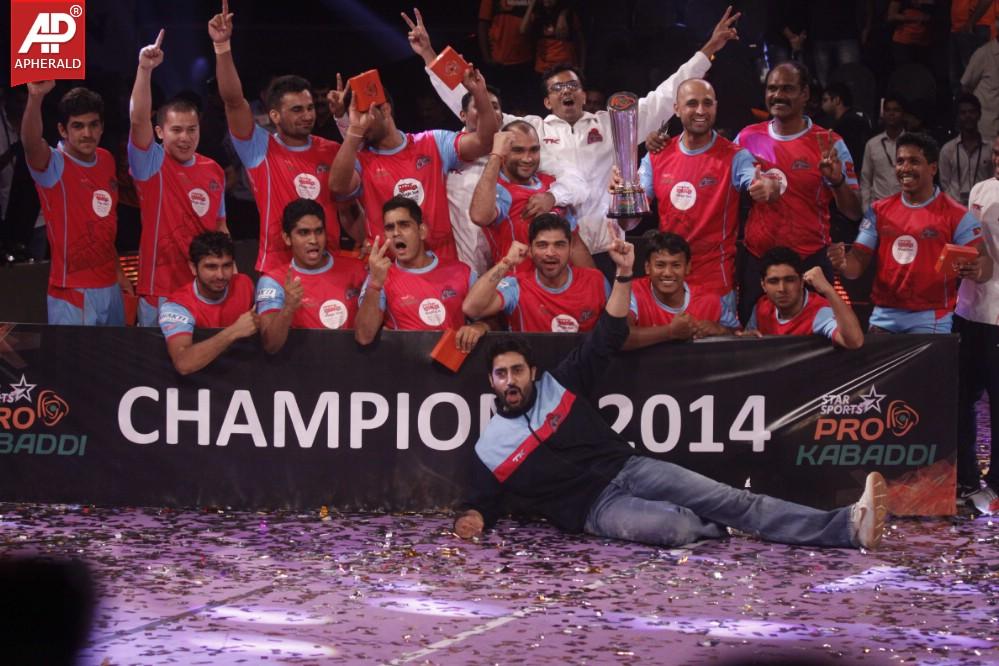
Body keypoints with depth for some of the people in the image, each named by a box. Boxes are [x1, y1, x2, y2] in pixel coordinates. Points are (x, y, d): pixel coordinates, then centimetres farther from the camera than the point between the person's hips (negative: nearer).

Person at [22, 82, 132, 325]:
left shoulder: (107, 160, 7)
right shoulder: (54, 165, -13)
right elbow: (31, 144, -36)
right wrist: (35, 97, -54)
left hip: (110, 287, 6)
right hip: (72, 292, -6)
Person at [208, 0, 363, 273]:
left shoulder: (333, 152, 7)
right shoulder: (261, 150, -1)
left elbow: (348, 204, 15)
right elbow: (233, 100, -13)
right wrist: (222, 47, -23)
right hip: (277, 269, -3)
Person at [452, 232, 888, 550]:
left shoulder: (558, 386, 8)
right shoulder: (489, 447, 3)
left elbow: (607, 339, 7)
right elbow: (481, 502, 8)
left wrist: (623, 275, -5)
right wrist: (471, 520, -18)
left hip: (629, 468, 4)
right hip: (597, 508, -4)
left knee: (734, 501, -12)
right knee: (675, 529, -35)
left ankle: (847, 526, -19)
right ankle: (710, 525, 0)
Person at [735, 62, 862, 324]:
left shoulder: (829, 144, -3)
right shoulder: (748, 138, 5)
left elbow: (853, 213, -3)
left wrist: (837, 181, -21)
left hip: (810, 263, -2)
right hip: (756, 261, 2)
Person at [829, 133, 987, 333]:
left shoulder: (957, 215, -5)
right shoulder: (878, 211, 8)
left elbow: (984, 264, -9)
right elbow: (858, 263, 6)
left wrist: (977, 271, -32)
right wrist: (843, 264, -17)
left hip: (929, 319, -4)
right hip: (884, 317, 4)